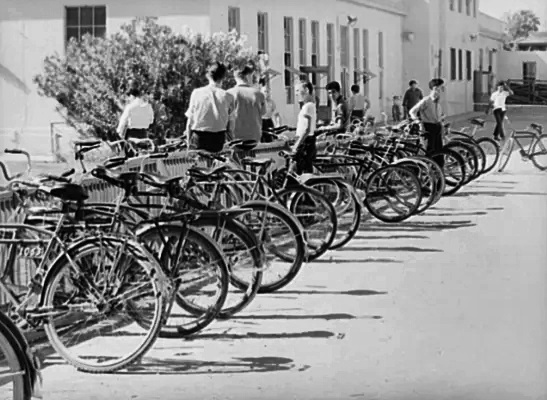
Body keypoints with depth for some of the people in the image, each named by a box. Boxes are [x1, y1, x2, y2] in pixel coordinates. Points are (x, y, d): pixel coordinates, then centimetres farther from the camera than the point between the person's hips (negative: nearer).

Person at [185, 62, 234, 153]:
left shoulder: (196, 93, -3)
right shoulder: (227, 96, -3)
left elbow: (190, 122, 0)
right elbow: (228, 124, -1)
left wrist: (189, 143, 9)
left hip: (199, 139, -1)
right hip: (218, 141, 1)